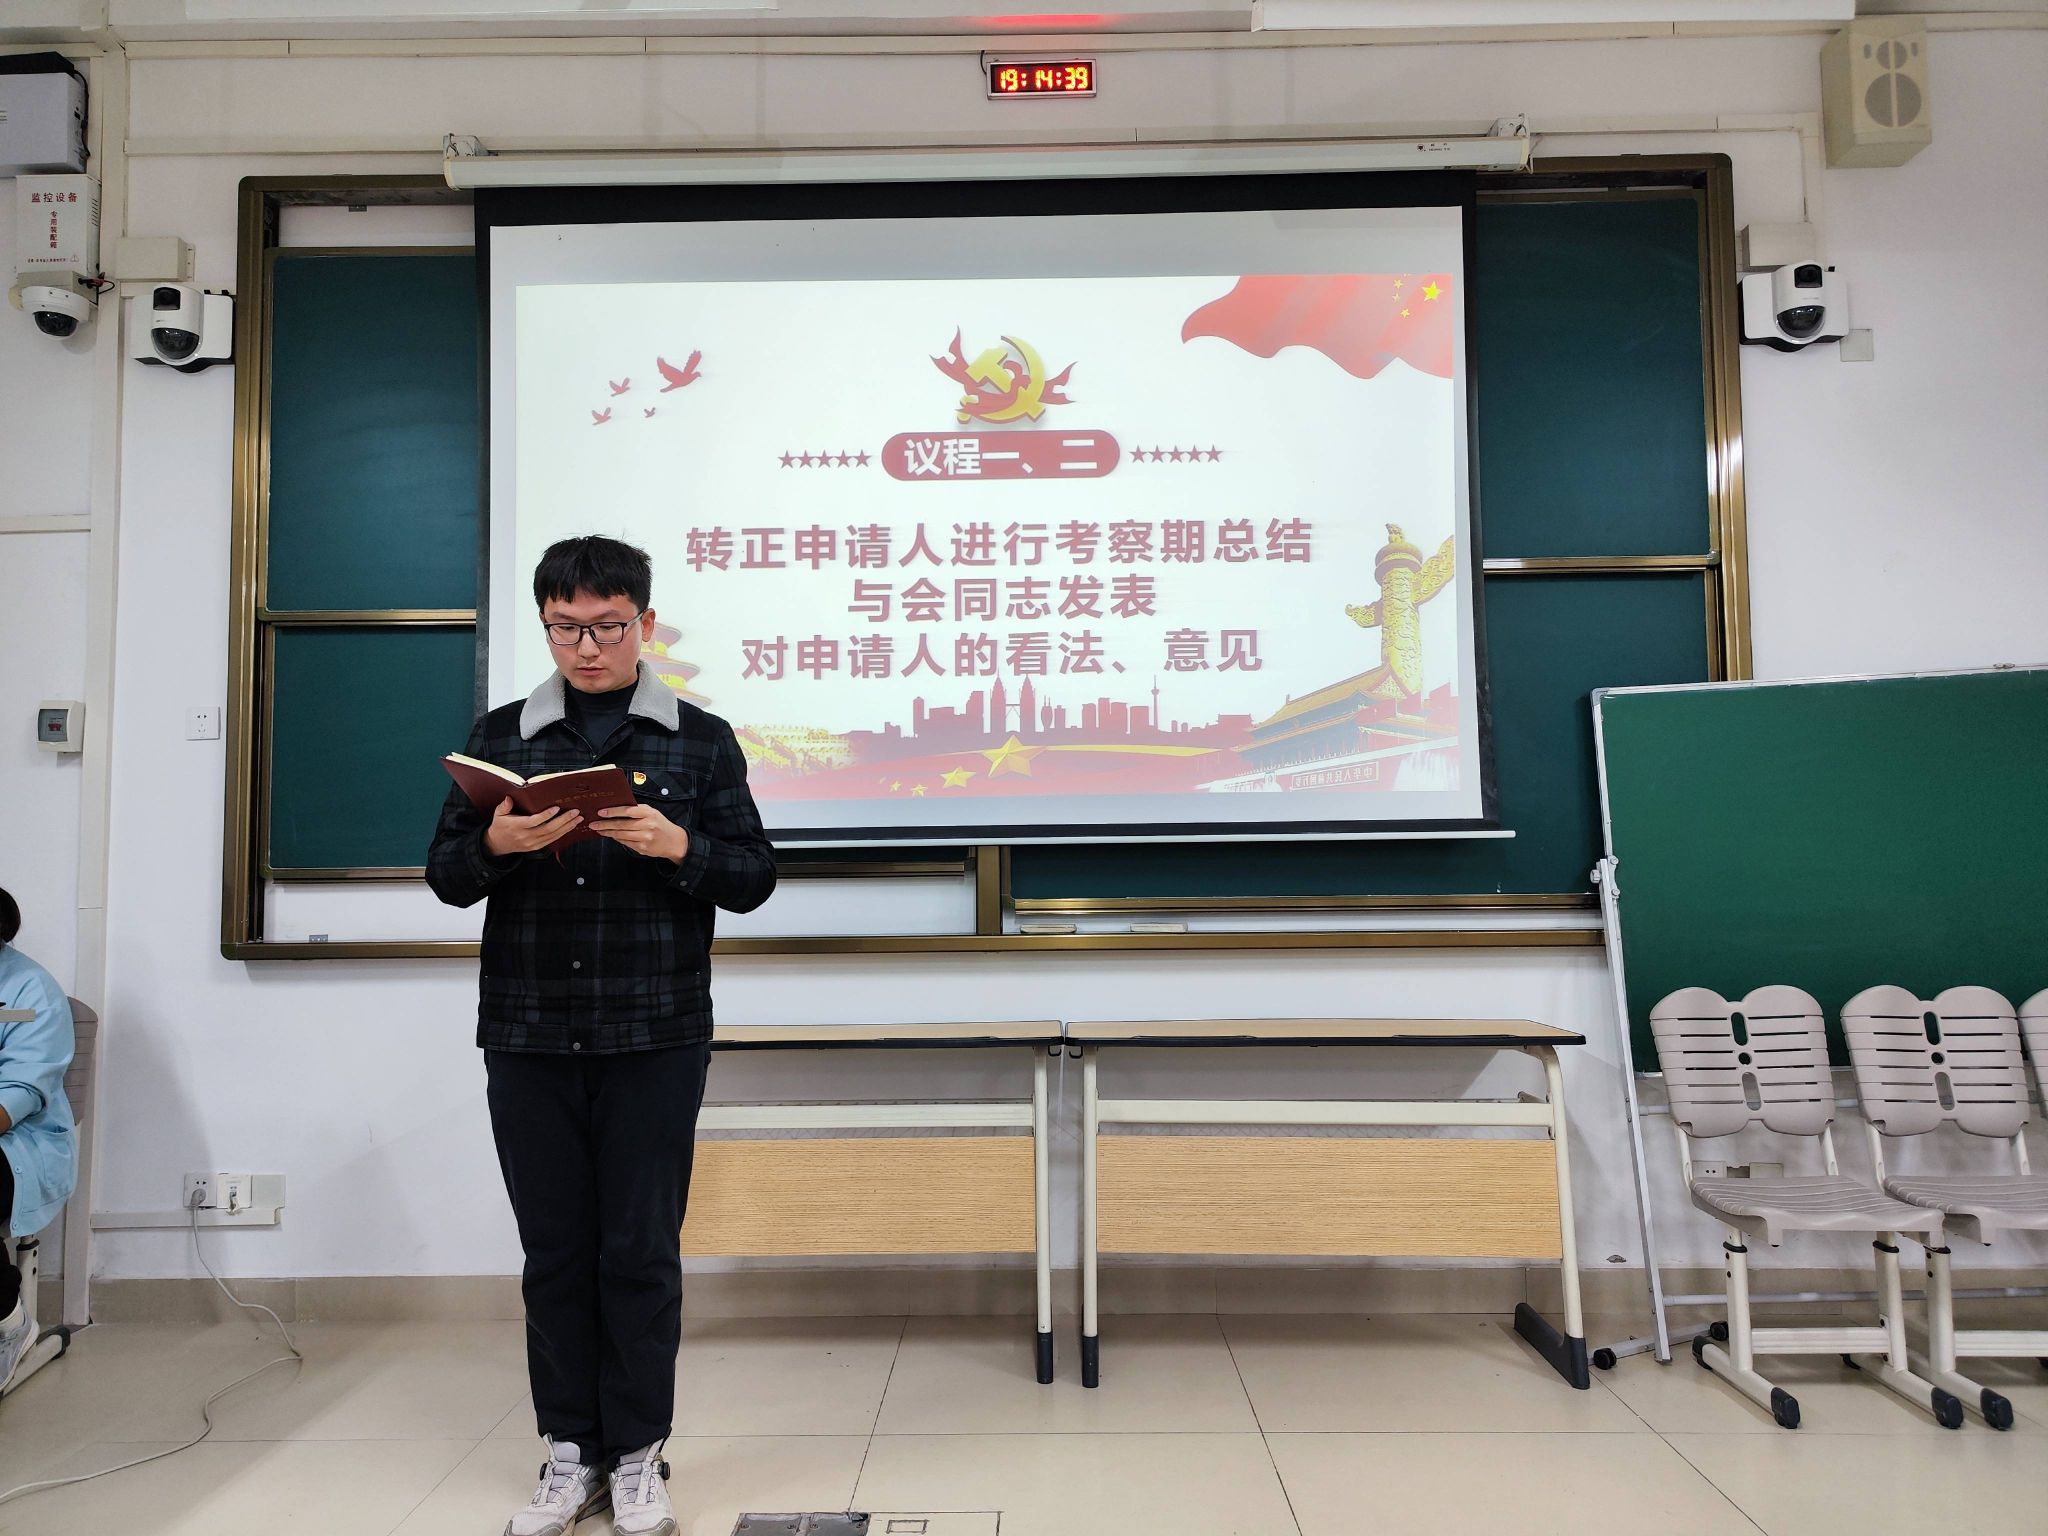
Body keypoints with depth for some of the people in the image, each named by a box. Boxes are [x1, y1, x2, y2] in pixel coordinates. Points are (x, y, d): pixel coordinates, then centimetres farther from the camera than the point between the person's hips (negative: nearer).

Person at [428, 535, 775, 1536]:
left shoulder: (700, 739, 4)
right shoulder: (502, 736, 9)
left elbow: (754, 878, 2)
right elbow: (445, 875, 8)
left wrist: (678, 845, -17)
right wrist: (495, 844, -13)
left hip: (654, 1040, -2)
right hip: (528, 1040, 2)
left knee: (642, 1251, 4)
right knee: (553, 1251, 9)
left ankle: (637, 1455, 19)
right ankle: (569, 1452, 23)